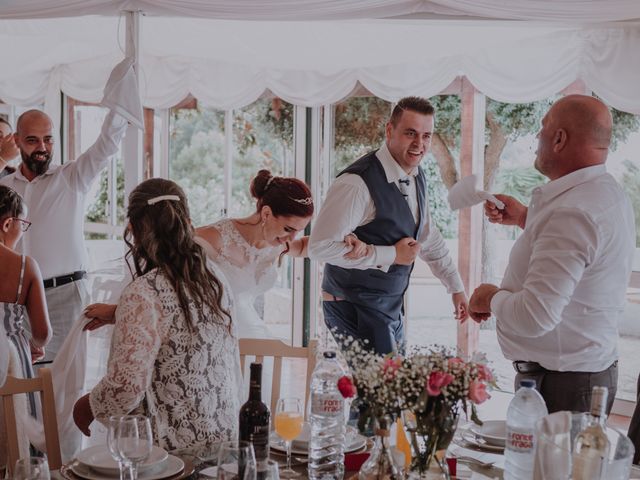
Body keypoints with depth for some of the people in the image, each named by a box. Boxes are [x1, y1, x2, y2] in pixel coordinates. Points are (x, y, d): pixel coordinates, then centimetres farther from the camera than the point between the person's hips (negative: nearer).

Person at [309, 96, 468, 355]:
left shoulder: (417, 177, 6)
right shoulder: (358, 183, -23)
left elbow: (428, 237, 19)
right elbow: (320, 246, -26)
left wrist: (456, 288, 22)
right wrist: (392, 255, -21)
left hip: (392, 304, 9)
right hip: (355, 311, -8)